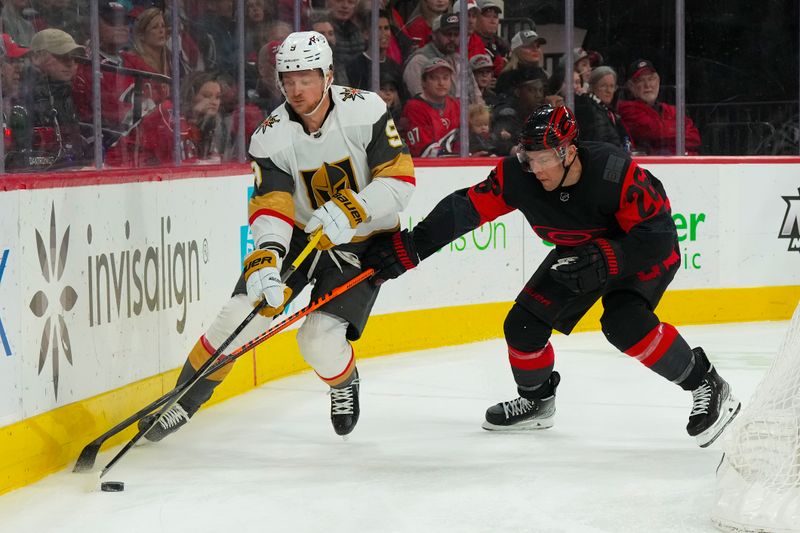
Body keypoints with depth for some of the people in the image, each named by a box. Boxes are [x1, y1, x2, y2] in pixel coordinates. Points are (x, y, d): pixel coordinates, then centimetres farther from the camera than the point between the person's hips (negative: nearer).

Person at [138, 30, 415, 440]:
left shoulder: (365, 112, -20)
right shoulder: (271, 137, -15)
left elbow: (399, 179, -20)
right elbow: (271, 210, -22)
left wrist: (349, 210, -34)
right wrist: (266, 260, -40)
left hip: (362, 241, -2)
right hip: (299, 234, 3)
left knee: (320, 340, -15)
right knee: (241, 313, -10)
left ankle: (344, 383, 21)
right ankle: (184, 401, 7)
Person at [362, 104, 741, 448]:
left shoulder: (614, 174, -36)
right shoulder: (518, 176, -23)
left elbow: (656, 237, -32)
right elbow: (465, 209, -22)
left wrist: (602, 261, -42)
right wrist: (408, 247, -31)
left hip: (646, 251, -6)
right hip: (578, 252, 6)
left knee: (624, 321, -30)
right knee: (524, 323, -1)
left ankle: (706, 386, -13)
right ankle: (537, 400, 29)